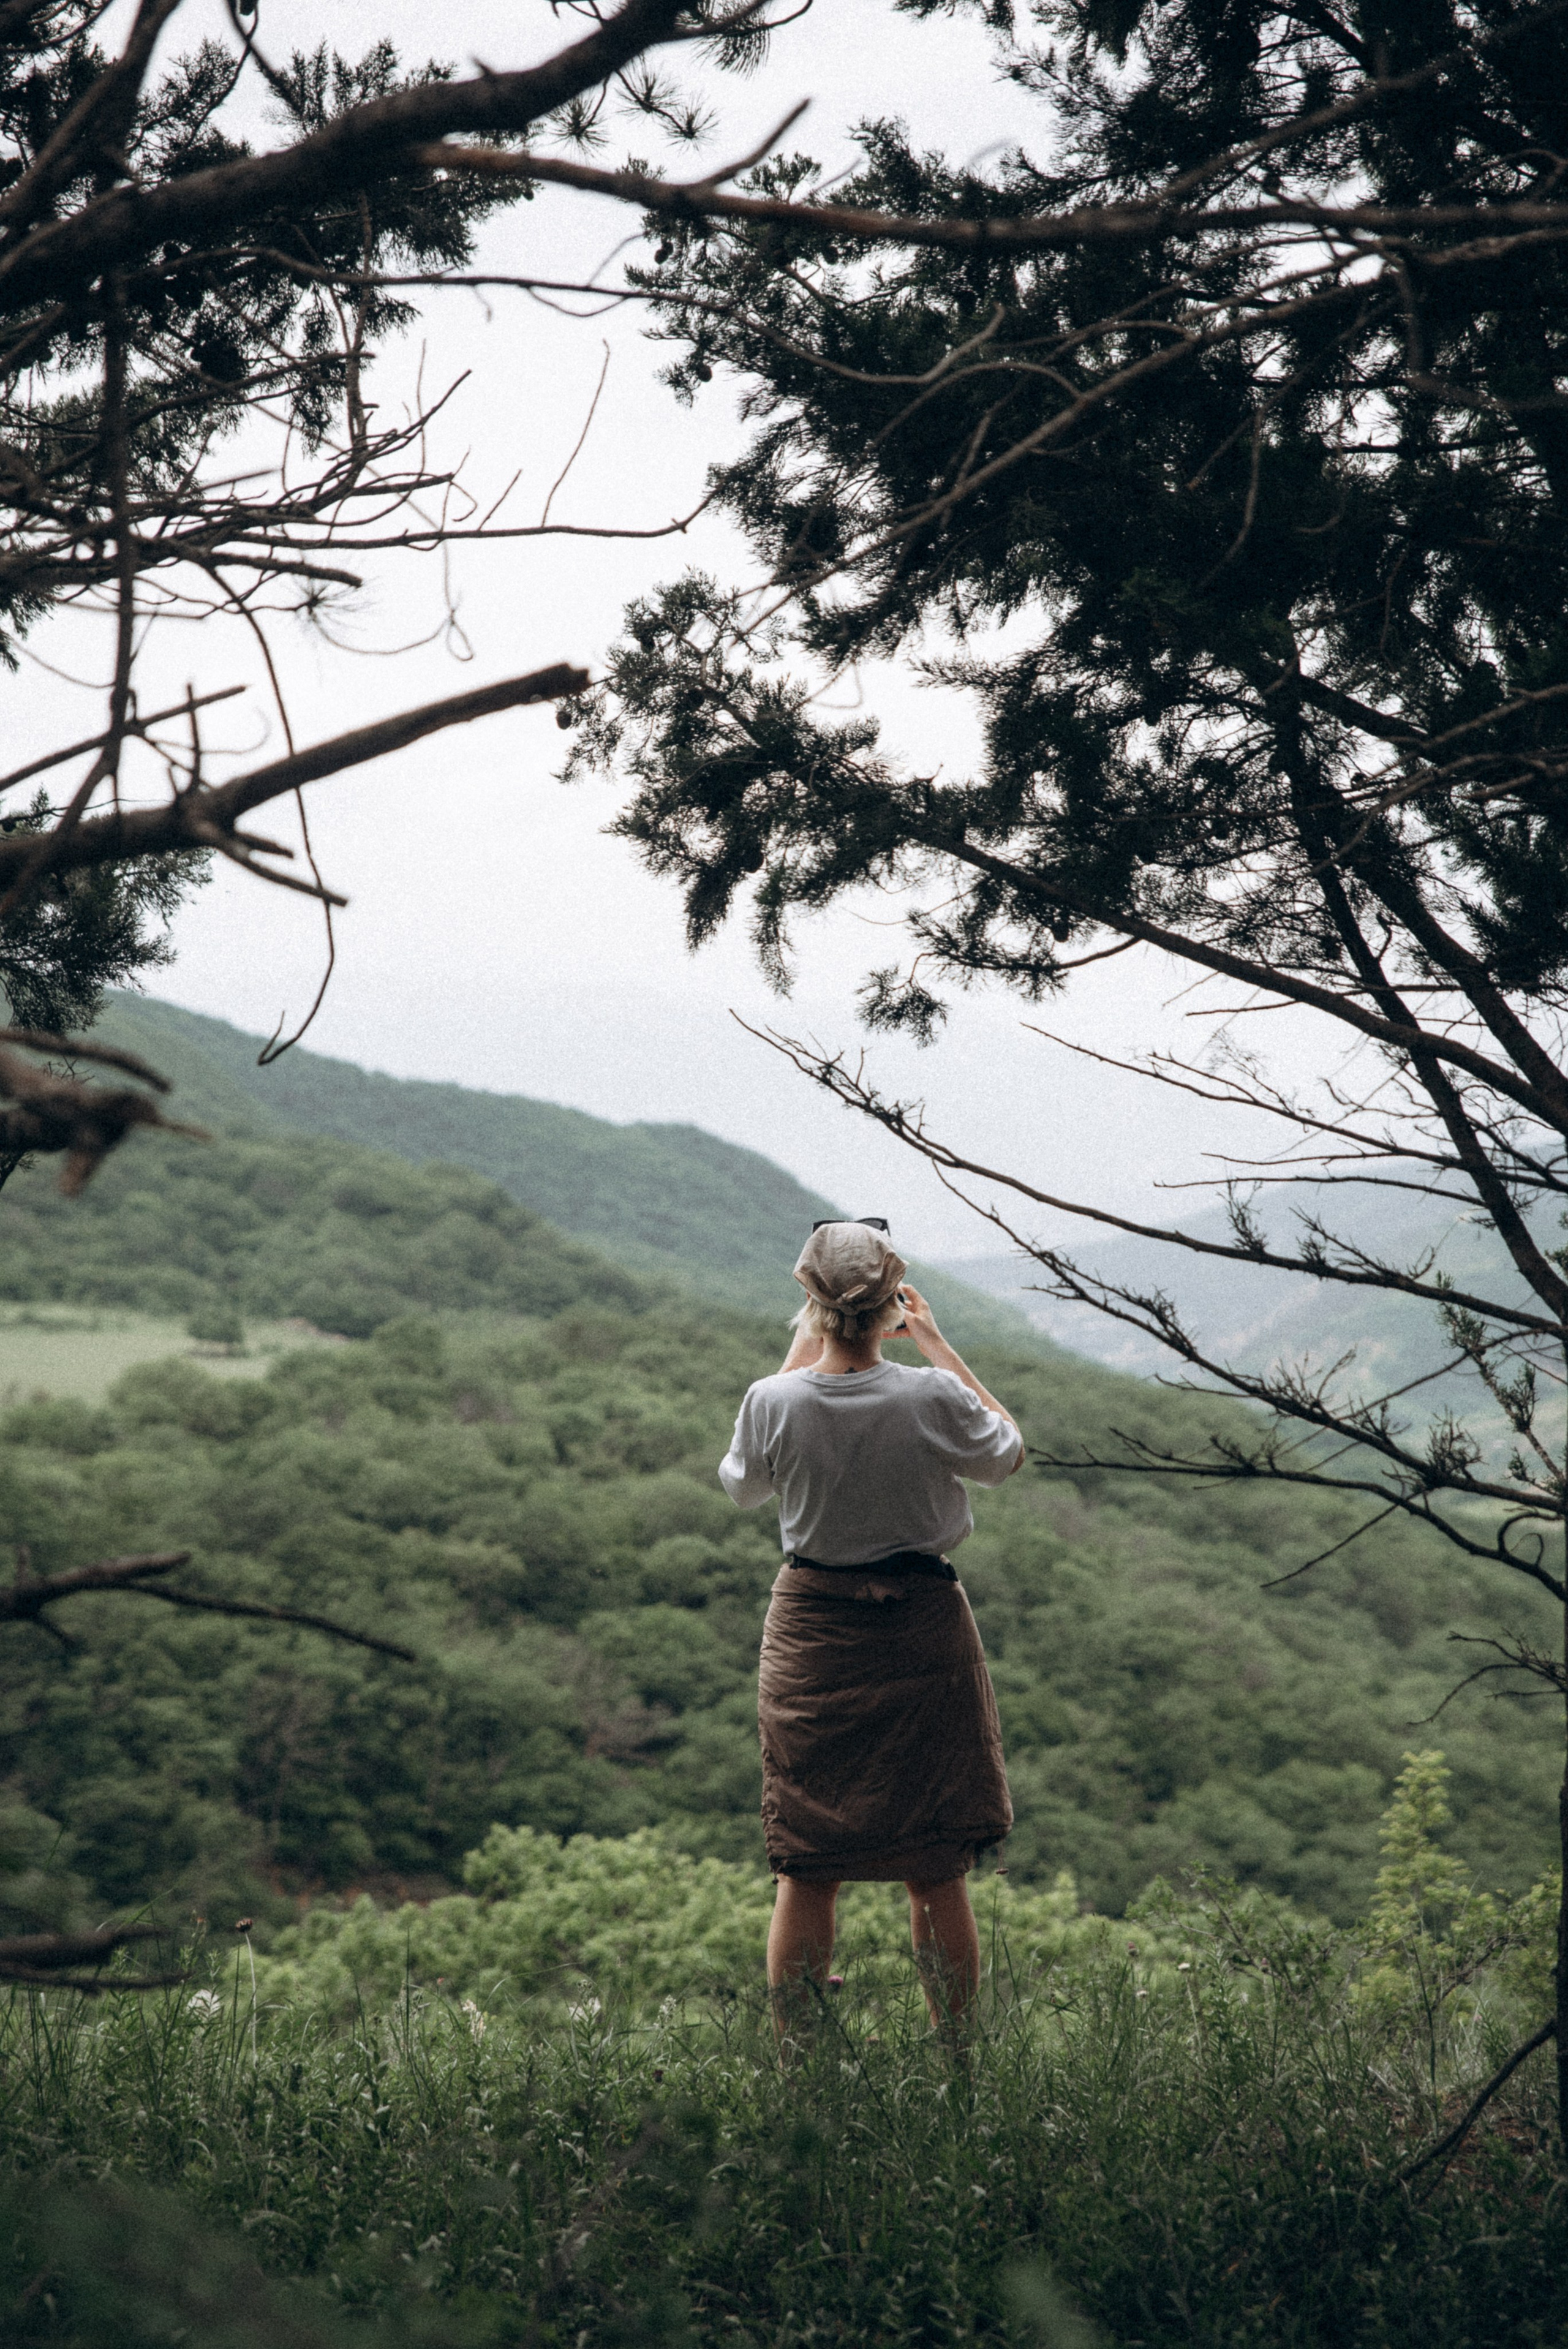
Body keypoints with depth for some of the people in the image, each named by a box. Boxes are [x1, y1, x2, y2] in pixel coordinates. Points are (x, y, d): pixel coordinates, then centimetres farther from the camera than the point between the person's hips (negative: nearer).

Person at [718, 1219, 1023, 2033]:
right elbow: (1005, 1454, 6)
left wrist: (798, 1355, 10)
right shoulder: (933, 1397, -16)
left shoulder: (775, 1400, -13)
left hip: (811, 1633, 1)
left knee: (806, 1872, 10)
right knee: (936, 1871, 9)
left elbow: (742, 1484, 10)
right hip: (922, 1634, -1)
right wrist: (937, 1345, 5)